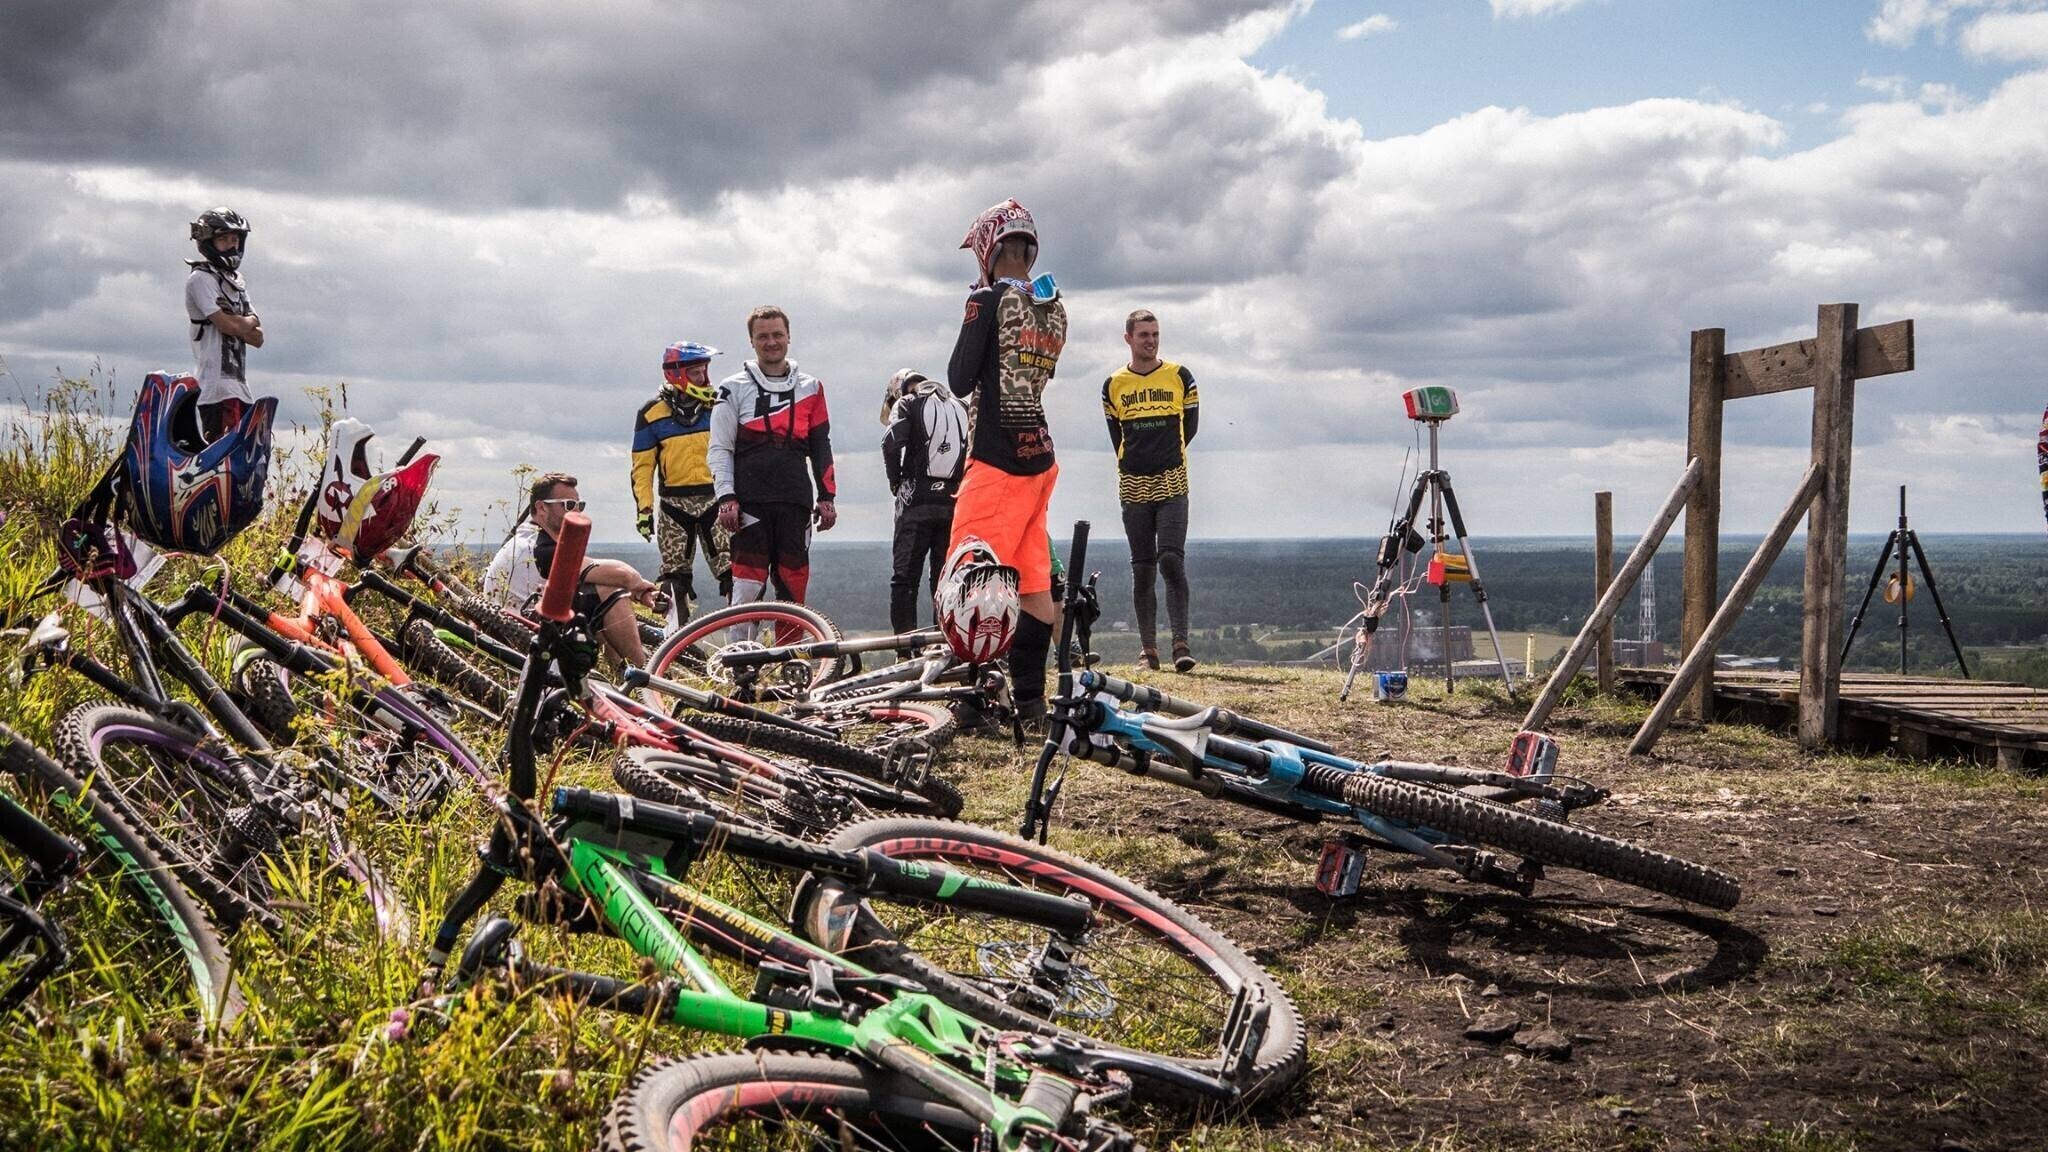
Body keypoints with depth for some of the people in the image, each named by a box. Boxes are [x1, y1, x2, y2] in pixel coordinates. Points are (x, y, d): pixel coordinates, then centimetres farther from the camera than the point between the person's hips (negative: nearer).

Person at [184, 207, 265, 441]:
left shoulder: (237, 281, 22)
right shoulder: (201, 279, -4)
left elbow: (258, 338, 14)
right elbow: (228, 325, -16)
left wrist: (237, 323, -5)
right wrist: (250, 321, 5)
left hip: (239, 385, 9)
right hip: (217, 384, -9)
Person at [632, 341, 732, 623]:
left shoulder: (718, 405, 5)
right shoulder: (652, 413, 2)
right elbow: (642, 465, 4)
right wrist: (644, 507, -4)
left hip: (714, 499, 0)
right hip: (675, 503, 0)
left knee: (731, 571, -10)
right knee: (675, 578, 3)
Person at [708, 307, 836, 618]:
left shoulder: (810, 388, 14)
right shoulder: (734, 388, 7)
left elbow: (821, 447, 15)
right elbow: (720, 449, 3)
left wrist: (826, 498, 9)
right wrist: (726, 498, -7)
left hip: (796, 503, 2)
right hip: (751, 502, -2)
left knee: (793, 585, 2)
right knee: (748, 586, -8)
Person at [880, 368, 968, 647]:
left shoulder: (907, 404, 4)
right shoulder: (961, 406, 16)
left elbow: (892, 443, -13)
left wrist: (895, 481, 0)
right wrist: (961, 485, 13)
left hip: (917, 501, -4)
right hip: (955, 502, 4)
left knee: (904, 577, -1)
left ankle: (905, 647, -8)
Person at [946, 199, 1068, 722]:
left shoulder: (989, 301, -10)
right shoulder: (1053, 308, 11)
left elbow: (960, 382, -9)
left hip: (996, 459, -8)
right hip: (1040, 457, 8)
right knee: (1033, 580, 9)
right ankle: (1030, 697, 13)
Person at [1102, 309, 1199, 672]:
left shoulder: (1179, 377, 4)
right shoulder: (1113, 384, 8)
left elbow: (1189, 426, 11)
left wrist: (1167, 460, 12)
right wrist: (1133, 466, 11)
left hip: (1172, 485, -2)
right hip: (1134, 488, 2)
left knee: (1171, 561, -14)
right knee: (1142, 569, 4)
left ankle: (1181, 644, -14)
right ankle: (1149, 649, 7)